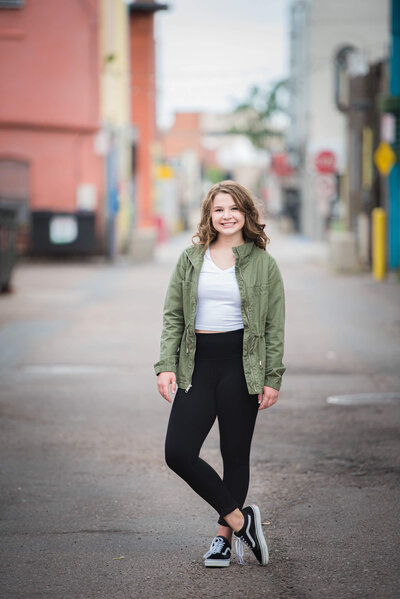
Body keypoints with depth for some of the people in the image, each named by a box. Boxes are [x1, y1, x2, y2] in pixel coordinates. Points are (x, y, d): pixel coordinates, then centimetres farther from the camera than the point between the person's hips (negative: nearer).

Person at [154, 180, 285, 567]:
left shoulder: (263, 264, 3)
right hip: (197, 365, 2)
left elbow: (274, 327, 3)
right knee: (178, 453, -8)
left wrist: (272, 379, -4)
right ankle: (240, 519, 3)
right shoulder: (190, 259, 9)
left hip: (241, 365, -2)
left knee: (236, 455, 4)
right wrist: (166, 366, -2)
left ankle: (224, 536, 18)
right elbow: (173, 316, 9)